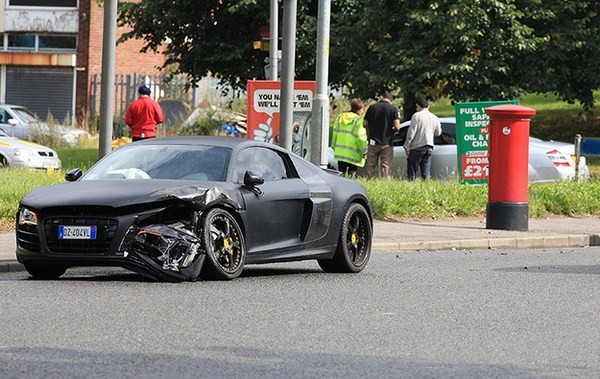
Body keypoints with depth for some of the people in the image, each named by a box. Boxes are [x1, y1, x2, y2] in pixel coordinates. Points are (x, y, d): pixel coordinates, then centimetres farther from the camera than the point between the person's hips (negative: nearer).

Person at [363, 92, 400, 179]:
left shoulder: (372, 107, 4)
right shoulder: (393, 109, -4)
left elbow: (365, 124, 5)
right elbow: (397, 127, -12)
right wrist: (392, 132, 9)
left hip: (373, 142, 2)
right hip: (387, 142, -2)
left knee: (371, 166, 9)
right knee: (386, 167, 1)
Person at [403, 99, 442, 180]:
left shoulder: (416, 116, -7)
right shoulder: (434, 118, 11)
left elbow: (411, 133, -11)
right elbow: (438, 133, 22)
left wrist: (407, 147, -8)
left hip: (417, 148, -5)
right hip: (429, 148, 5)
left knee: (411, 173, -2)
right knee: (426, 174, 5)